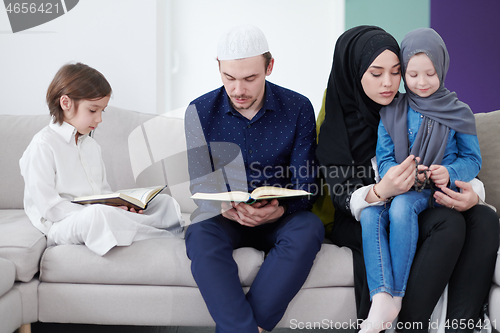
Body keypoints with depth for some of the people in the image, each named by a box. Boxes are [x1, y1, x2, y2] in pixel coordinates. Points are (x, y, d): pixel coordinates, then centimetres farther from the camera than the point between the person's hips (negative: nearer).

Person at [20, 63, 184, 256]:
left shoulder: (91, 145, 20)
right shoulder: (43, 145, -9)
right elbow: (49, 207, -16)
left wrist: (120, 206, -3)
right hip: (61, 224, -8)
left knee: (165, 202, 2)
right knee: (99, 214, -41)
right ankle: (166, 236, -26)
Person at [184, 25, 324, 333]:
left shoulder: (298, 108, -3)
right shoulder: (201, 111, -1)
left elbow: (306, 184, -4)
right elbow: (201, 183, -1)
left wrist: (279, 210, -27)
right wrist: (224, 206, -25)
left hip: (280, 218, 0)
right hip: (224, 216, 0)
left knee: (308, 229, -34)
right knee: (200, 234, -34)